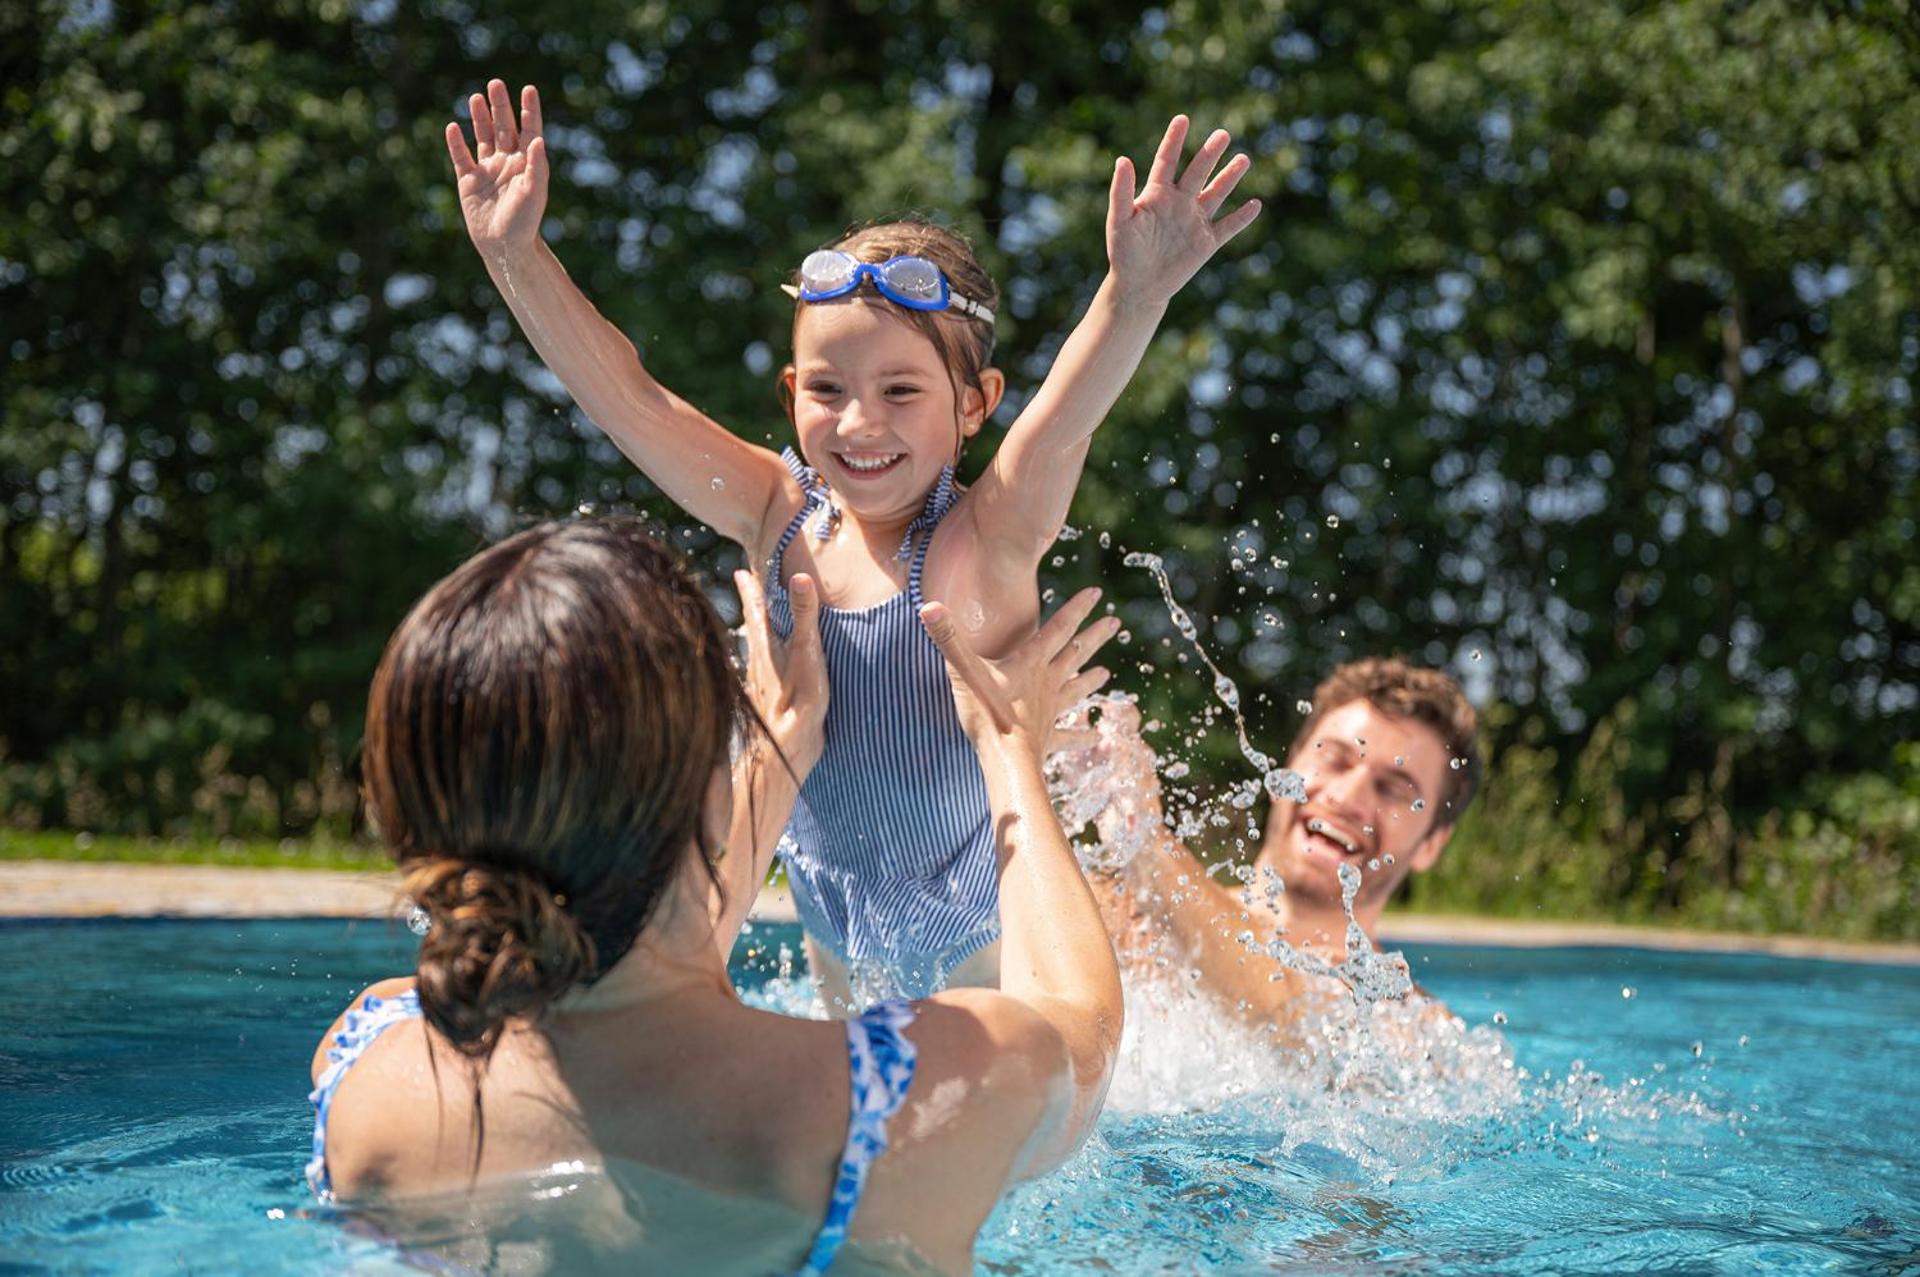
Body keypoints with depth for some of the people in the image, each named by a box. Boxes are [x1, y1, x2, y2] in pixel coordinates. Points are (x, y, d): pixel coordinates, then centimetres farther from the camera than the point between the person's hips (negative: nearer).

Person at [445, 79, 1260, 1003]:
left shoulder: (983, 543, -24)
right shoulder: (779, 517, -12)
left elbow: (1063, 423, -43)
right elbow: (625, 396, -14)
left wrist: (1134, 297, -61)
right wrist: (516, 255, -23)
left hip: (990, 927, -5)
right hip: (839, 928, 5)